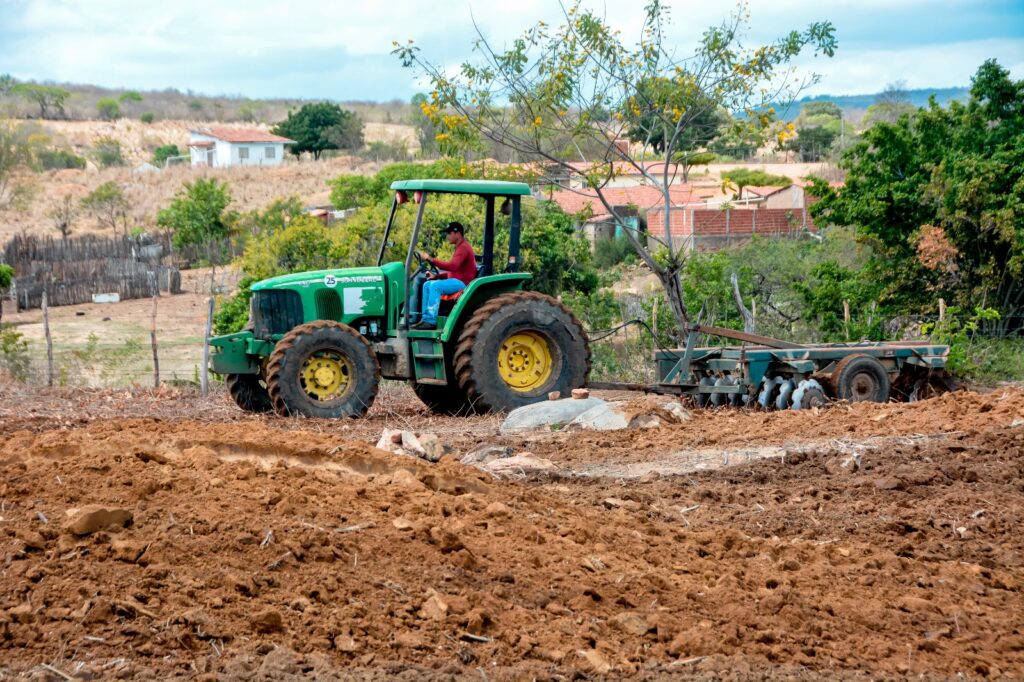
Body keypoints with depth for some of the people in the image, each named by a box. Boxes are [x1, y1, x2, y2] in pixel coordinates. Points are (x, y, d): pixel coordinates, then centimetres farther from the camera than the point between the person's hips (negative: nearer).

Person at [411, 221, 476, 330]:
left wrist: (432, 260, -25)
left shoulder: (463, 248, -13)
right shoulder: (460, 247, 21)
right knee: (427, 285, 8)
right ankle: (426, 318, 1)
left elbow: (453, 266, -27)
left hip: (462, 283, -11)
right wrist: (437, 276, 9)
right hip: (457, 281, 11)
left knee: (435, 286, -28)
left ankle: (431, 321, -30)